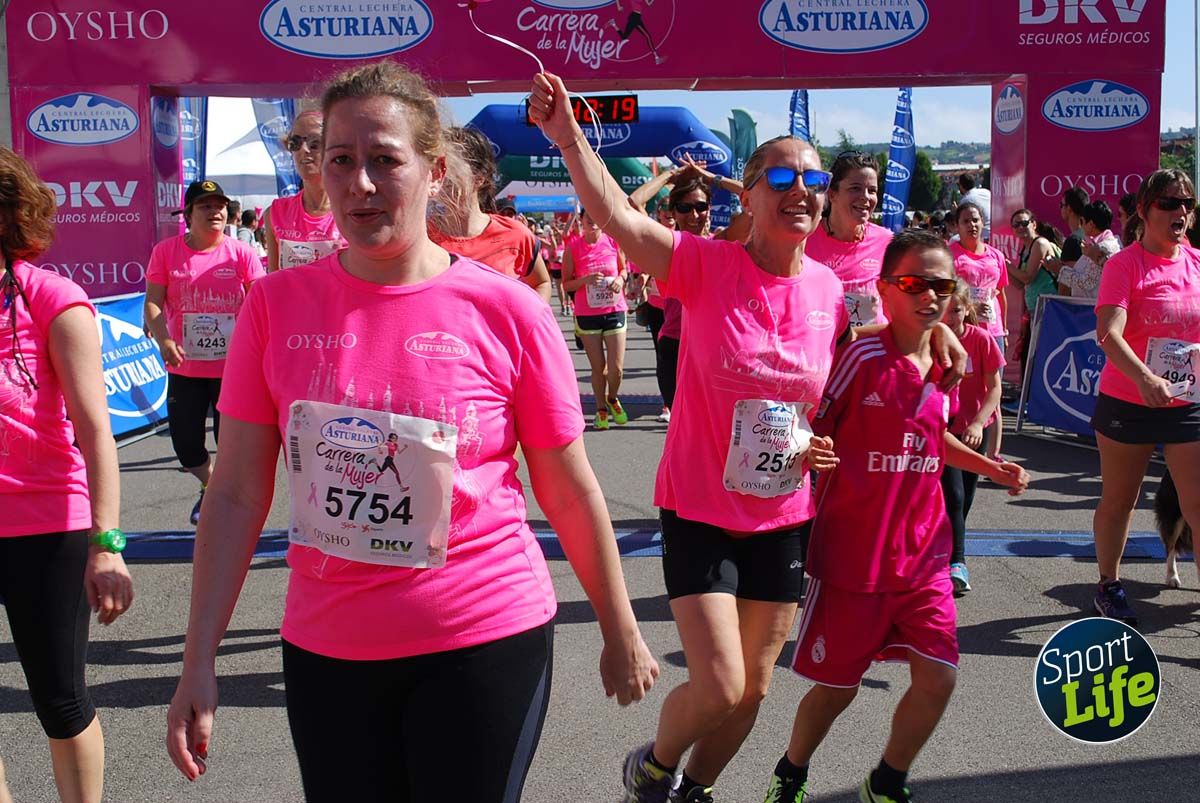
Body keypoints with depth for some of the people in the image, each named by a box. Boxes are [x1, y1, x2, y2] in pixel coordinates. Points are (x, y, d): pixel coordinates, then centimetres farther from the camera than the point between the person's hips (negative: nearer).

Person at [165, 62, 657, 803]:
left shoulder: (506, 311, -9)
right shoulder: (277, 305, -3)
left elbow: (571, 496, -1)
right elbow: (237, 494, 0)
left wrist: (622, 637, 7)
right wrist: (200, 662, -2)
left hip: (485, 641, -2)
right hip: (325, 650, 3)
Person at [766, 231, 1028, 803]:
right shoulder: (863, 356, -14)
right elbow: (810, 433, -12)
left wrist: (992, 468, 13)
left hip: (922, 552, 5)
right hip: (852, 555, -5)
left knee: (938, 677, 1)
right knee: (836, 687, 7)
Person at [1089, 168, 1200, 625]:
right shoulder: (1125, 265, -12)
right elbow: (1108, 332, -26)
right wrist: (1143, 377, -40)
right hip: (1127, 403, -4)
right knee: (1118, 501, 12)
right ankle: (1109, 587, 31)